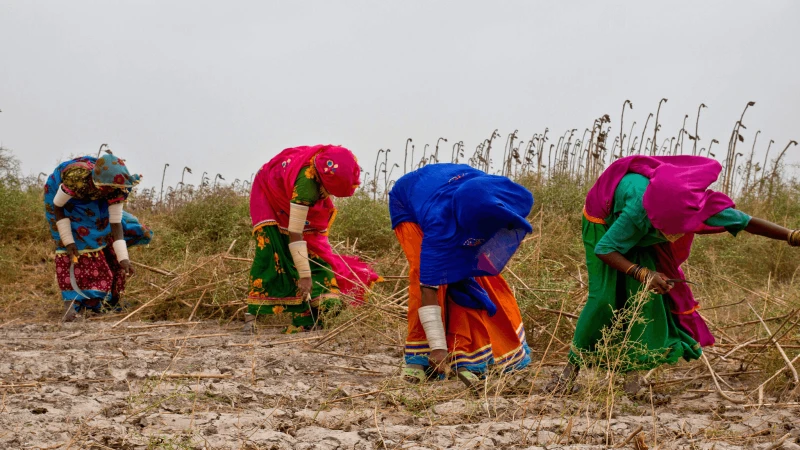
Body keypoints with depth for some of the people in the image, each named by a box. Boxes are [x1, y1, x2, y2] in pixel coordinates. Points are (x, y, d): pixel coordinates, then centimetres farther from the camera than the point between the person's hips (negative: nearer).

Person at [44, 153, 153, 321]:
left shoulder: (116, 189, -31)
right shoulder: (76, 178, -44)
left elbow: (116, 224, -27)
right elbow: (57, 206, -26)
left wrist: (123, 258, -35)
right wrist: (68, 241, -26)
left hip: (91, 201, 4)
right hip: (61, 195, -4)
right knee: (74, 246, -18)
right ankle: (72, 302, -14)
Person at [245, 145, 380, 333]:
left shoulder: (327, 160, -27)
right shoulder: (306, 183, -44)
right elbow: (295, 234, -39)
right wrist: (304, 275, -36)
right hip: (268, 194, -6)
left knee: (315, 248, -4)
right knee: (270, 250, -19)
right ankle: (252, 314, -15)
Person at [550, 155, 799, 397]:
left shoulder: (699, 205, -32)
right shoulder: (639, 210, -46)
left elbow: (747, 222, -21)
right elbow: (603, 249, -37)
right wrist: (642, 274, -47)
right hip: (605, 225, -5)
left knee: (647, 295, -10)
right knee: (604, 297, -16)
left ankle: (633, 367, -2)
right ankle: (572, 367, -7)